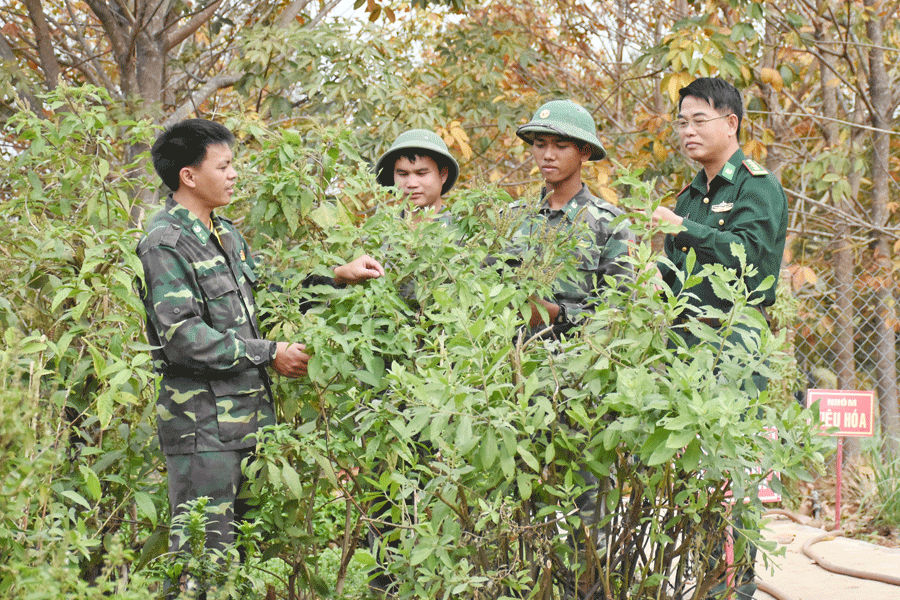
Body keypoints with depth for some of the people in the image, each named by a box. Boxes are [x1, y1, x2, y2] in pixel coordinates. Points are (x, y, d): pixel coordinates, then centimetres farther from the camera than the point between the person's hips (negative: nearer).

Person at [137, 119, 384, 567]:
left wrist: (339, 277, 19)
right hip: (202, 426, -9)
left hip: (248, 415, 9)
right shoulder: (164, 242, -12)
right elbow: (183, 337, -19)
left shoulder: (225, 233, 17)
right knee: (204, 552, -8)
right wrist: (269, 353, -13)